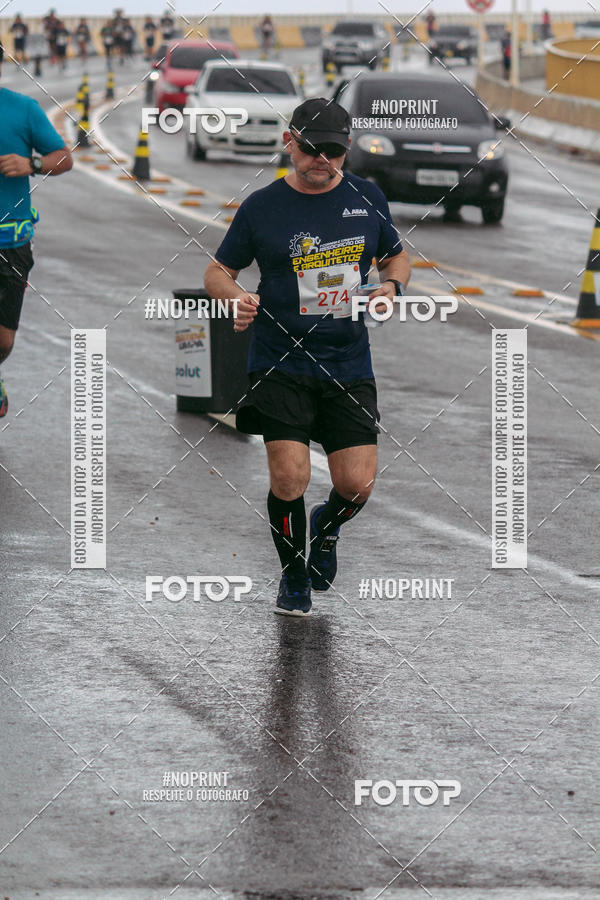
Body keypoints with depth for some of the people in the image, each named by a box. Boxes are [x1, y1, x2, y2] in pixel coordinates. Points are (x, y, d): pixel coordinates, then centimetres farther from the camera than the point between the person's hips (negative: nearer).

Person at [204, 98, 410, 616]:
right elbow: (218, 271, 7)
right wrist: (235, 296, -15)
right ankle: (294, 576, 14)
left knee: (357, 485, -4)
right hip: (281, 365, -2)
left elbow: (397, 258, 20)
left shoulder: (367, 199, 7)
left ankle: (326, 528, 33)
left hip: (349, 365, 2)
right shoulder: (261, 208, -1)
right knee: (289, 479, -12)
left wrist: (391, 287, -2)